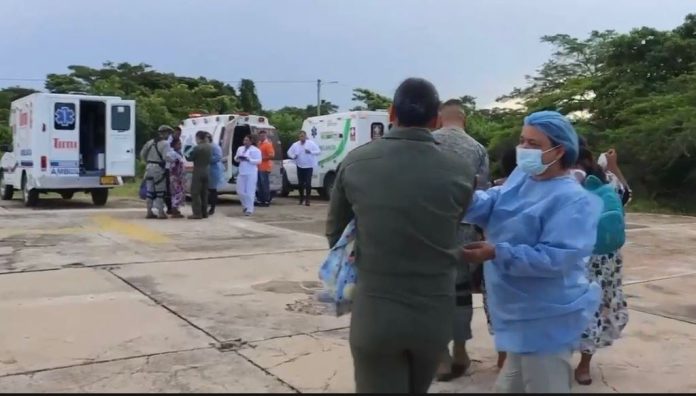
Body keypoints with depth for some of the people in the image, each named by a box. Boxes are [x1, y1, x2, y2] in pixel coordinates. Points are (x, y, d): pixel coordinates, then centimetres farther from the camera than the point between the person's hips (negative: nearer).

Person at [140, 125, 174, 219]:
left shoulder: (150, 142, 12)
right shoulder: (164, 144, -12)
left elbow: (142, 154, 15)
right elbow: (167, 157, -24)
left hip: (149, 168, 7)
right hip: (159, 169, -7)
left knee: (150, 191, 11)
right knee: (160, 191, -1)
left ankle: (149, 212, 15)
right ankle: (161, 212, -1)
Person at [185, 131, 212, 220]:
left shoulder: (197, 148, -18)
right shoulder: (210, 147, 4)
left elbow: (190, 158, -8)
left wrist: (186, 155, 11)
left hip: (198, 172, -7)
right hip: (207, 172, 7)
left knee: (195, 193, -1)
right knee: (204, 193, 14)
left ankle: (197, 213, -3)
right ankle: (204, 212, 17)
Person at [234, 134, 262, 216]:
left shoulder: (256, 150, -5)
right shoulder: (240, 148, 14)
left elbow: (259, 161, -12)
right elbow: (235, 158, 20)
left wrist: (248, 159, -22)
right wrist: (237, 158, -5)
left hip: (251, 173, -6)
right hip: (241, 172, 6)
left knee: (250, 192, -7)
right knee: (240, 191, 7)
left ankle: (249, 209, -1)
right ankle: (245, 205, 28)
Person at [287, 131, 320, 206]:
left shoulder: (311, 143, -5)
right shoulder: (295, 144, 3)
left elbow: (319, 151, -6)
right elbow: (289, 152, 11)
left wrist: (311, 152, -23)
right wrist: (293, 156, -10)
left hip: (309, 166, -3)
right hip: (300, 166, 3)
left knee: (308, 183, -8)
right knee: (300, 183, 7)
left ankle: (307, 199, -1)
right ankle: (301, 198, 25)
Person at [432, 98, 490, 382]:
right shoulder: (478, 149, 2)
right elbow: (483, 195, 1)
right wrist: (481, 230, 11)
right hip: (465, 229, 2)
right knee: (461, 289, 12)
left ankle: (441, 356, 10)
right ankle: (459, 353, 21)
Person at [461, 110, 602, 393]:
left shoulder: (573, 200, -19)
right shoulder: (521, 178, 6)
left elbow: (557, 258, -27)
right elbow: (488, 205, -6)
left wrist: (497, 253, -31)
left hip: (548, 319, -8)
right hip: (522, 314, 8)